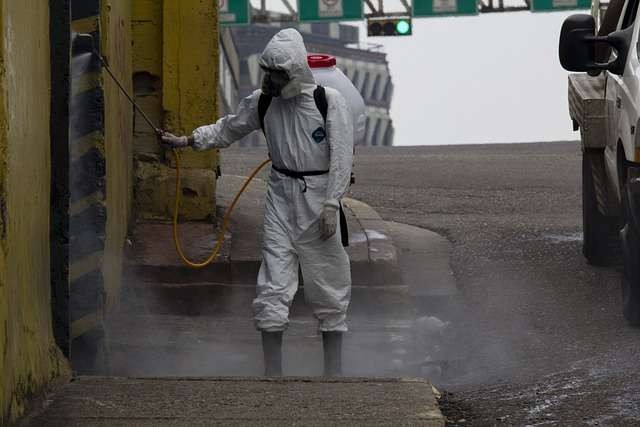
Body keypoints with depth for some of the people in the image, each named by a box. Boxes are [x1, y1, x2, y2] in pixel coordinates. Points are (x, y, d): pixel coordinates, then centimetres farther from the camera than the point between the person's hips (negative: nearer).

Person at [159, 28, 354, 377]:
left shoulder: (329, 101, -10)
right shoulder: (262, 103, 3)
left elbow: (341, 156, -11)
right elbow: (227, 130, 16)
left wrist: (331, 205, -15)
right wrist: (185, 141, 6)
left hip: (319, 199, -3)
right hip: (281, 197, 3)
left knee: (328, 289, 3)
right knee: (272, 287, -3)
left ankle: (333, 371, 14)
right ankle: (272, 372, 3)